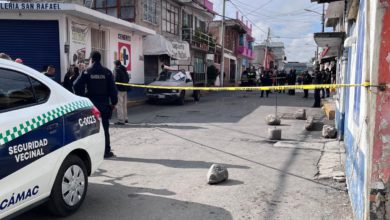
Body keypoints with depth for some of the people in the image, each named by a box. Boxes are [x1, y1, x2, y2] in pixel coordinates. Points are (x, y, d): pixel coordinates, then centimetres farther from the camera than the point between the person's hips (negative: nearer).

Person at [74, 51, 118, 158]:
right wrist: (113, 102, 3)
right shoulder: (107, 72, -1)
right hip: (104, 104, 0)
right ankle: (106, 151, 7)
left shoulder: (87, 71, -3)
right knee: (104, 128, 6)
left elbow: (76, 85, -10)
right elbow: (112, 88, -3)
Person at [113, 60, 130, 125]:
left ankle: (121, 120, -5)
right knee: (124, 105, 18)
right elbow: (128, 79, 16)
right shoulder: (124, 70, 14)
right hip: (125, 89, 9)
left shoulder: (117, 69, -11)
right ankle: (125, 118, 27)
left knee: (119, 105, -5)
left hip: (119, 89, -9)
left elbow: (116, 79, -18)